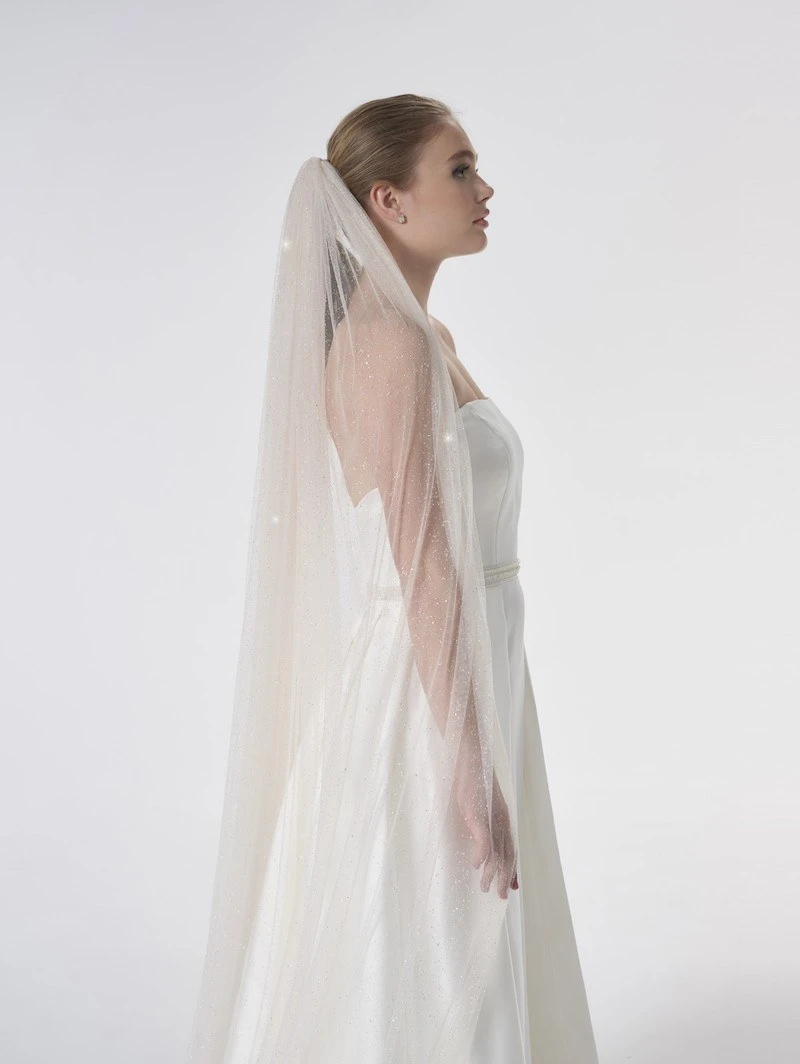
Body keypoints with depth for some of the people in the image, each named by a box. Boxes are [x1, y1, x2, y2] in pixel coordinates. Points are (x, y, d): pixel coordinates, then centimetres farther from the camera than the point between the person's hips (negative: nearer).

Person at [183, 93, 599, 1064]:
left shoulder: (424, 336, 12)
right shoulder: (390, 339, -18)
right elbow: (422, 570, -22)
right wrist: (470, 769, -21)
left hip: (461, 675, 10)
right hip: (427, 699, -9)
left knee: (466, 978, 20)